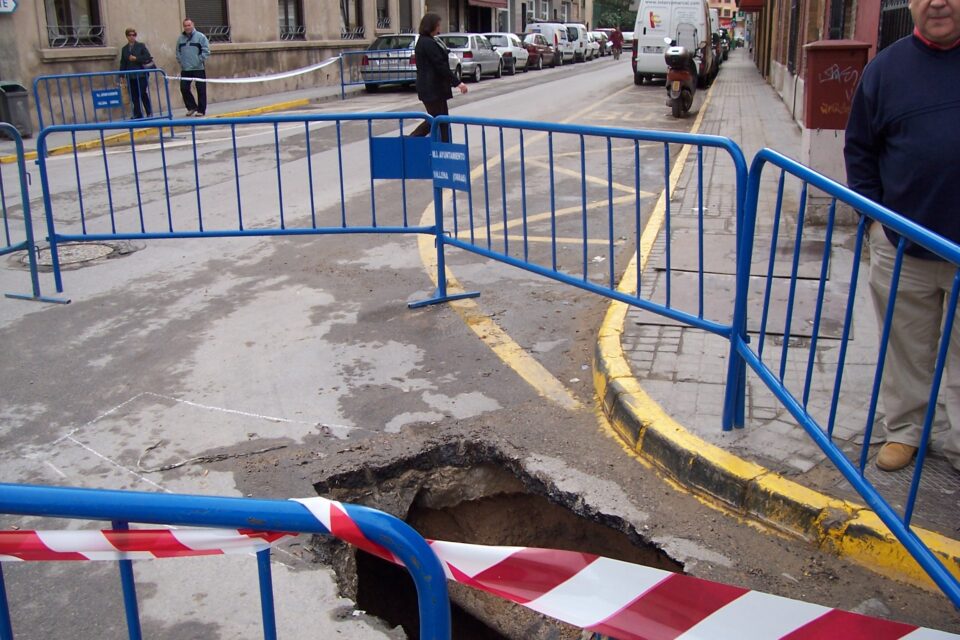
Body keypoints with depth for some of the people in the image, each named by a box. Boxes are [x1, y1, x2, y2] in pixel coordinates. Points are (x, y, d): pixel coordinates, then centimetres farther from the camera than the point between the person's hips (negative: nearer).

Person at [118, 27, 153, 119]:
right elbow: (123, 63, 11)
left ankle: (149, 113, 10)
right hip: (130, 77, 3)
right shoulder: (124, 49, 12)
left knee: (143, 95, -2)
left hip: (141, 75, -3)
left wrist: (136, 59, -13)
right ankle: (138, 115, 6)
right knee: (134, 97, 2)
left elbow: (147, 57, -8)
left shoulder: (141, 46, 3)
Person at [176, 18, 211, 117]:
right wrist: (180, 61, 6)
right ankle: (192, 107, 16)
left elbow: (206, 51, -7)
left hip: (199, 69, -4)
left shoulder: (200, 37, -4)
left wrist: (200, 61, -10)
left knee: (201, 90, 0)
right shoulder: (180, 38, 10)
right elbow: (178, 52, 17)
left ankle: (201, 110, 9)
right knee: (184, 88, 2)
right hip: (185, 69, 4)